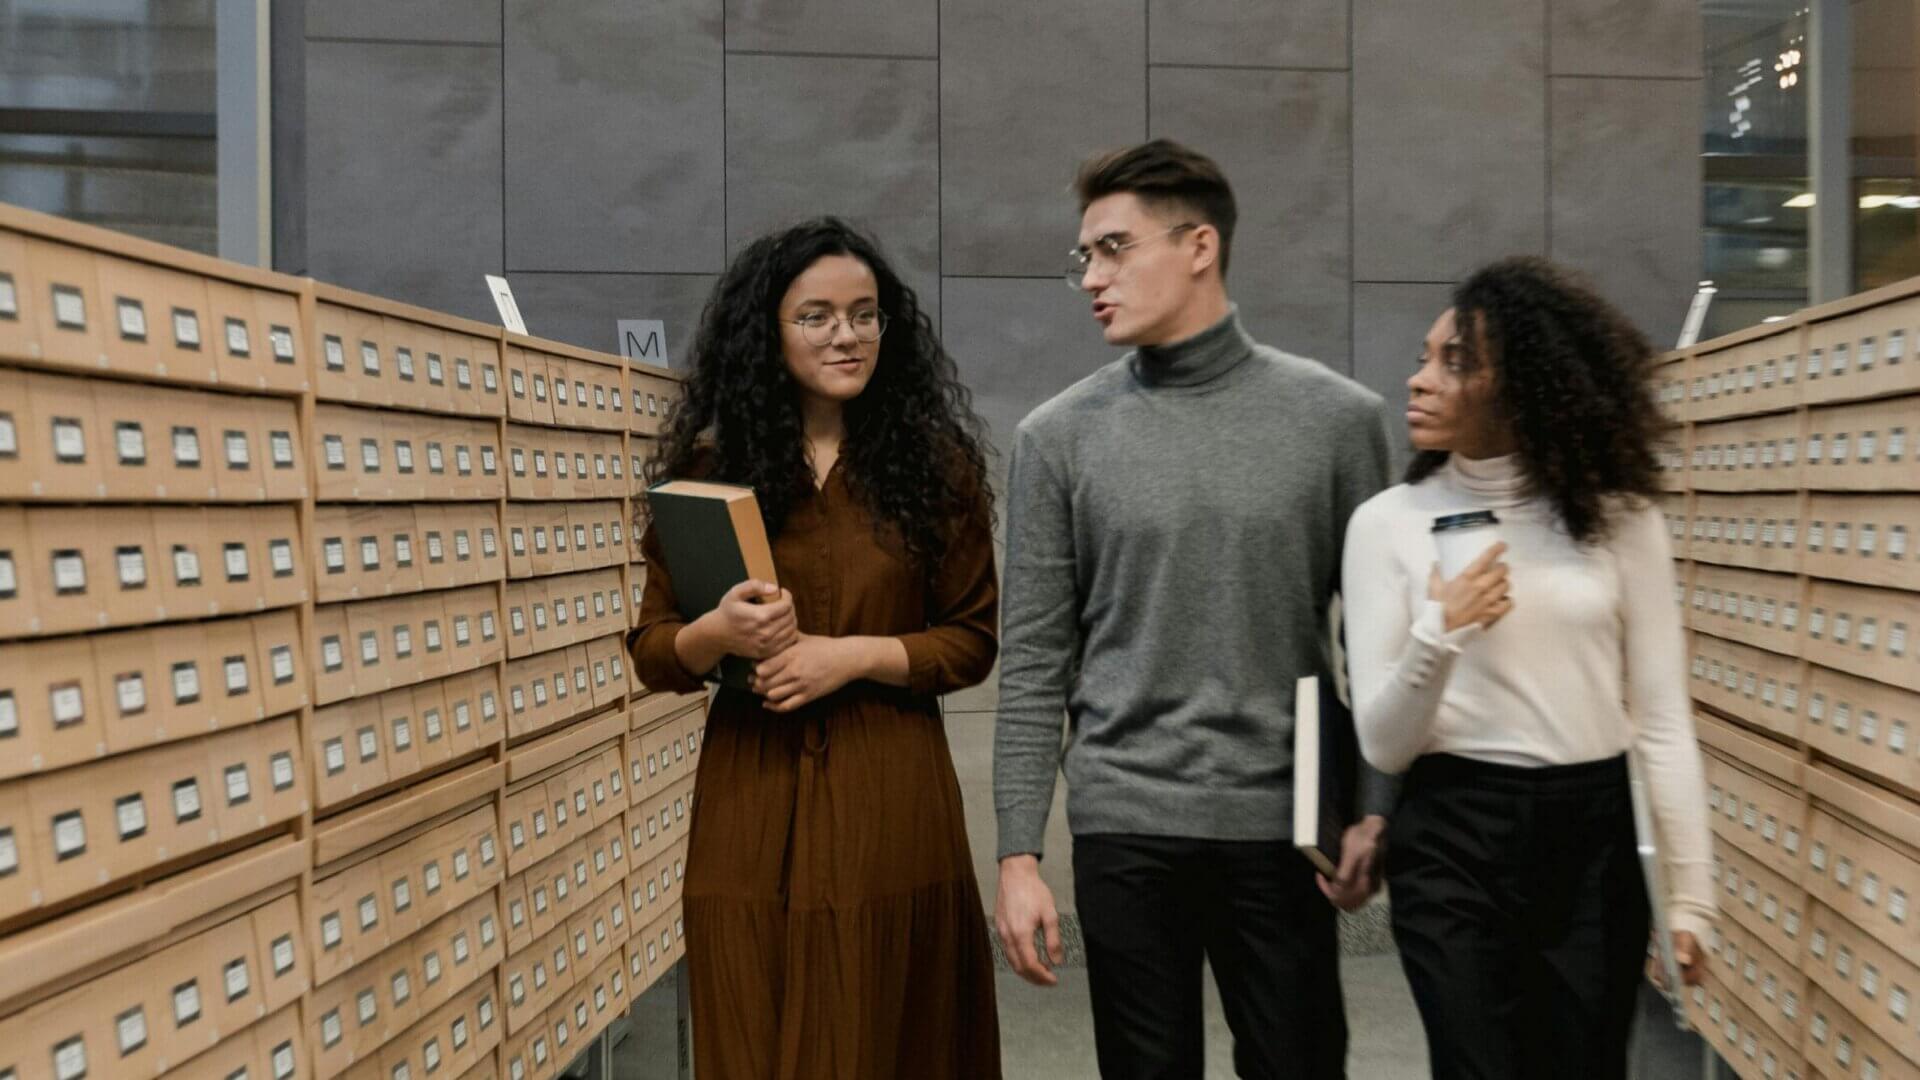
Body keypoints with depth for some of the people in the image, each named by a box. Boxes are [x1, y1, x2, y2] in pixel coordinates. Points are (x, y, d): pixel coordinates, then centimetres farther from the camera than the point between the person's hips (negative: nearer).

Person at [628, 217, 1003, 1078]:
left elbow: (972, 639, 2)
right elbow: (652, 650, 4)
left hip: (890, 799, 0)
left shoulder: (933, 463, 2)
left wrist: (854, 655, -13)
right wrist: (720, 632, -17)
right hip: (750, 802, 1)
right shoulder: (712, 464, 3)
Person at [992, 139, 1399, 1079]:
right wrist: (1018, 854, -4)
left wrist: (1377, 809, -3)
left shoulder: (1337, 417, 0)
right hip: (1124, 824, 0)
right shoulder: (1059, 436, 0)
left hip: (1282, 825, 0)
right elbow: (1034, 663, -1)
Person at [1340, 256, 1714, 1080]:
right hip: (1453, 843, -1)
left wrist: (1690, 891, 1)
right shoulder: (1388, 523, -5)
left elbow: (1661, 718, 2)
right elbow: (1382, 746, -6)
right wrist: (1439, 637, -22)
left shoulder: (1618, 518, -2)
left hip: (1594, 838, 2)